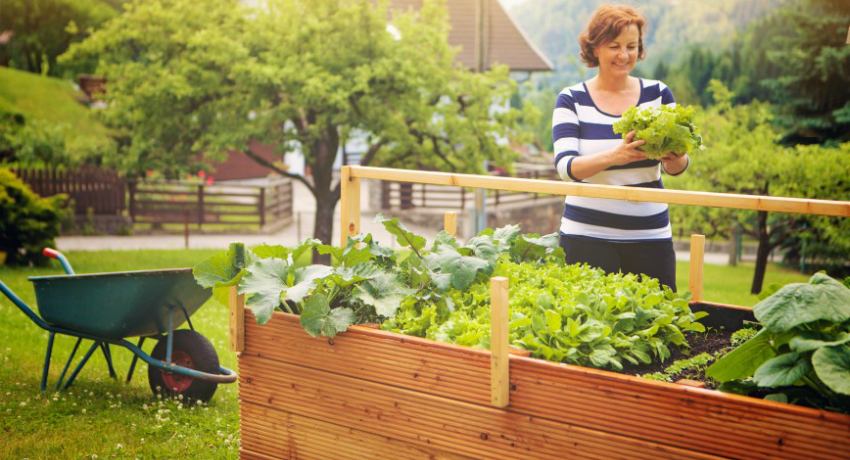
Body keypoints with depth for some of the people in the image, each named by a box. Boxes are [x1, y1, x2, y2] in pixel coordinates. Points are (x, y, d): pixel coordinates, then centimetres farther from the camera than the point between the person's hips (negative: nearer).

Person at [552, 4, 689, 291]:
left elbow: (676, 169, 5)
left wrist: (675, 158, -20)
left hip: (651, 235, 2)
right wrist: (614, 156, -30)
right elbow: (565, 166, -12)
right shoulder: (572, 100, 0)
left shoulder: (658, 93, 6)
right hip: (587, 235, -2)